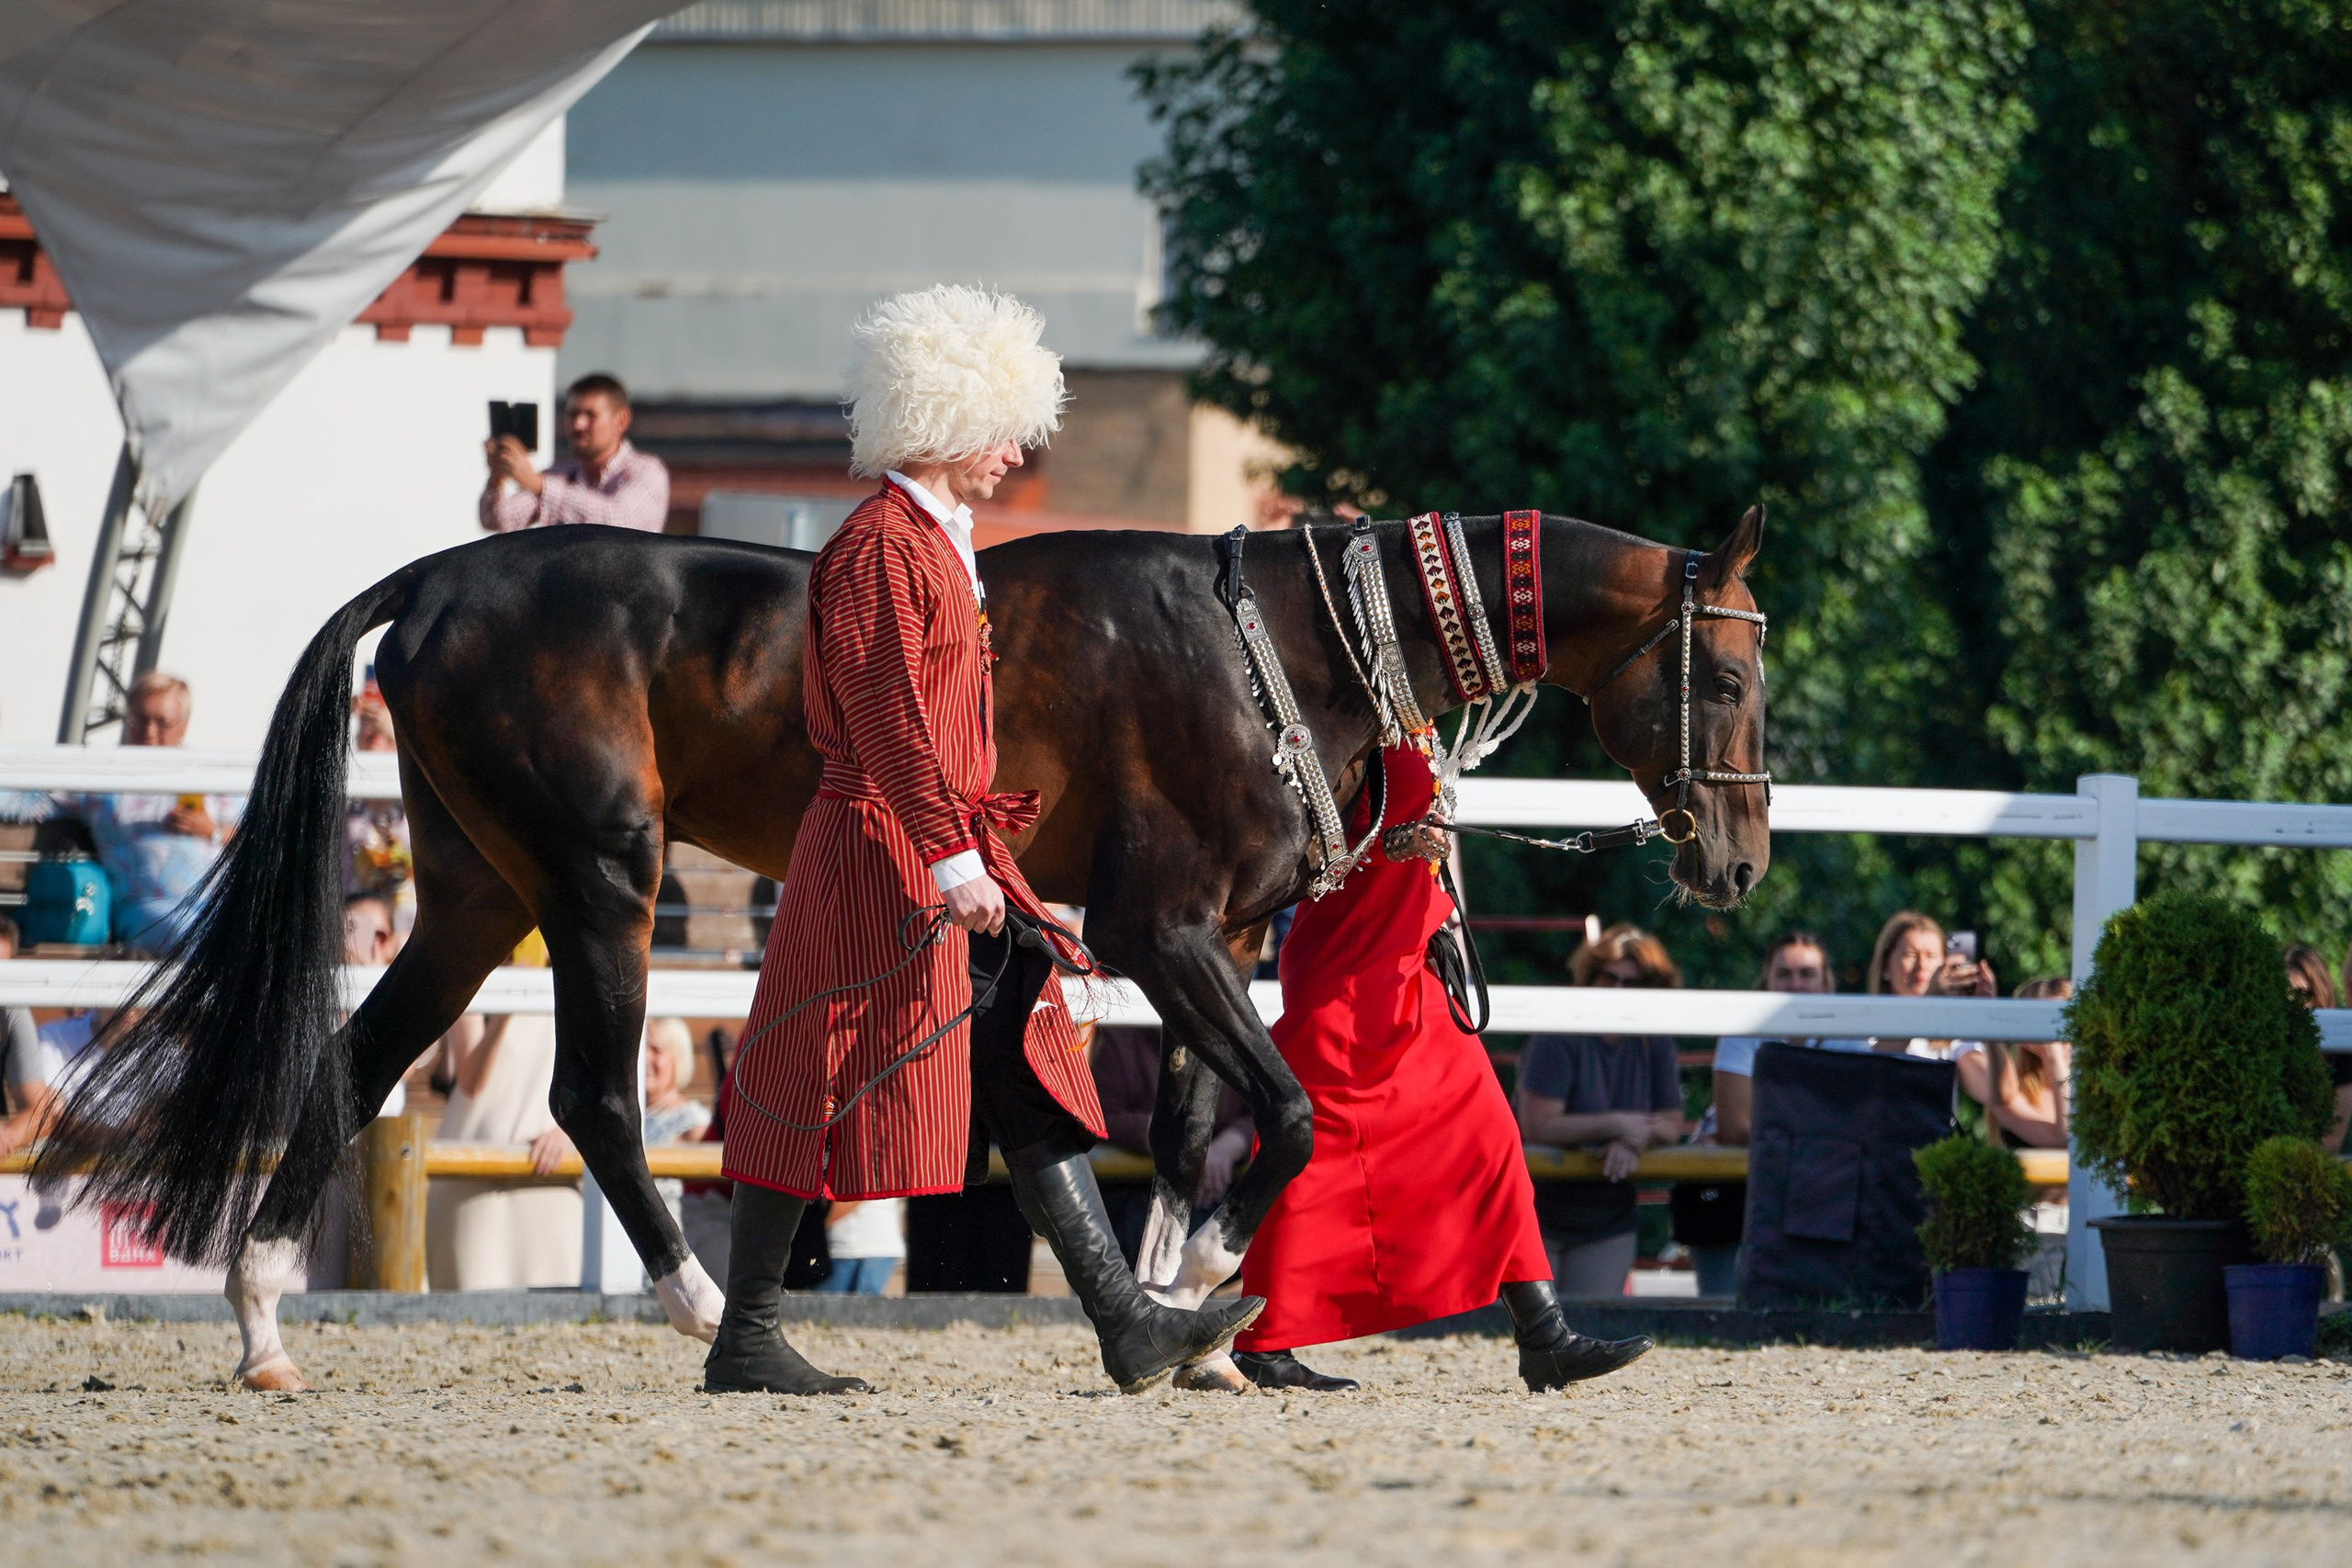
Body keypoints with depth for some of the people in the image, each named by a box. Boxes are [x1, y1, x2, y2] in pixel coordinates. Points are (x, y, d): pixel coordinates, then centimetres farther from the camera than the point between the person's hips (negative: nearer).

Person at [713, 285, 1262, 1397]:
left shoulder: (938, 545, 18)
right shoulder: (879, 548, -14)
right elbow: (888, 717, -21)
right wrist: (951, 858, -25)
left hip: (950, 850, 10)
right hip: (886, 849, -10)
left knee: (1033, 1080, 4)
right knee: (824, 1090, -4)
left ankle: (1126, 1326, 0)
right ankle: (744, 1340, 3)